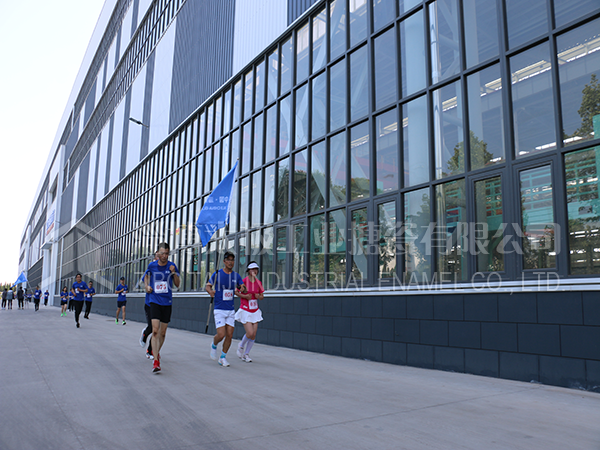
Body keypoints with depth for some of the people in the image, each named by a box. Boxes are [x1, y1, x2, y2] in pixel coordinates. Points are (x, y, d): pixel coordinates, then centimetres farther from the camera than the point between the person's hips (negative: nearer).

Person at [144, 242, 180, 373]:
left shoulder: (172, 266, -2)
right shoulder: (152, 265, -1)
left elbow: (177, 285, 1)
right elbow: (147, 275, 21)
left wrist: (174, 273, -15)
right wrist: (147, 286, 4)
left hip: (167, 303, 1)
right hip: (155, 302, -1)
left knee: (163, 333, 10)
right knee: (155, 331, -14)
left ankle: (156, 352, 37)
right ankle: (156, 362, -15)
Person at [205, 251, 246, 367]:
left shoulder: (236, 275, 5)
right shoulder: (217, 274, -5)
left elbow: (244, 290, 8)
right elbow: (207, 286, 2)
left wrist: (242, 288, -16)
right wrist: (210, 291, -20)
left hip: (231, 310, 4)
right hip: (219, 310, -4)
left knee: (229, 335, 1)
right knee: (221, 334, -12)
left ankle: (223, 357, 19)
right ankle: (214, 345, 22)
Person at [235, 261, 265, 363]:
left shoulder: (259, 282, 3)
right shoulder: (244, 281, -12)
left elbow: (262, 296, 12)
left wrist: (259, 296, -10)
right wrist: (245, 296, -17)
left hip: (255, 311, 5)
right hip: (245, 311, -5)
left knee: (254, 335, 2)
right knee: (250, 333, -13)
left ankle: (246, 354, 21)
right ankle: (241, 346, 18)